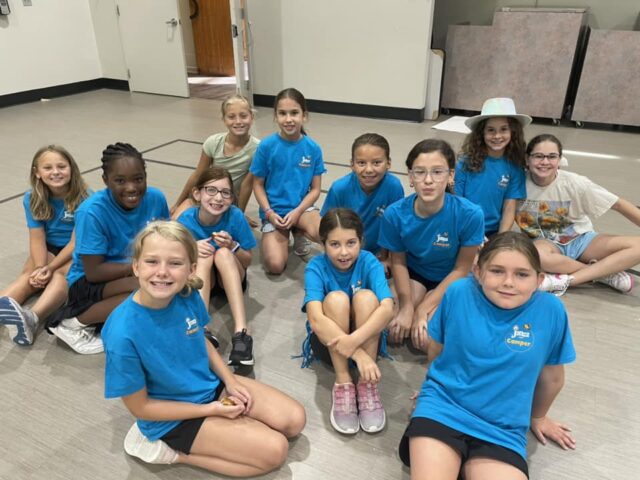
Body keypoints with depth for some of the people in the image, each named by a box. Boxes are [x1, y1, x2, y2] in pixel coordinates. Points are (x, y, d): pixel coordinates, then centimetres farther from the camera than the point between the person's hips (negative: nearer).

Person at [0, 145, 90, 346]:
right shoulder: (32, 199, -5)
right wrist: (40, 267, -26)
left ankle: (31, 318, -56)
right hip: (50, 249, 5)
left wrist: (50, 267, -24)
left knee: (61, 274, -32)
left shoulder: (84, 199, -19)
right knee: (29, 274, -23)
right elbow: (37, 238, -9)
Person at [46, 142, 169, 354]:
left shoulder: (155, 198, -11)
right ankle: (73, 322, -15)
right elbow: (94, 272, -22)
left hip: (138, 273, 6)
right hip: (89, 283, -6)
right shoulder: (92, 212, -24)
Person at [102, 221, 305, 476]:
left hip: (212, 385, 6)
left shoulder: (188, 296, -15)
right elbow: (140, 407, -18)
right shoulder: (122, 334, -31)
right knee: (274, 450, -10)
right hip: (175, 416, -5)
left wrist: (230, 380, -5)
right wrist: (211, 409, -16)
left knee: (294, 420, 3)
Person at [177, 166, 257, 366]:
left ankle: (241, 333, -44)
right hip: (198, 279, 1)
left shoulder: (235, 216, -19)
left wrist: (233, 246, -31)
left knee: (223, 253, -32)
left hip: (230, 277, 0)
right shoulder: (185, 220, -18)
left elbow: (247, 261, -9)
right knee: (204, 256, -31)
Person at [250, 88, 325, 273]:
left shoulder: (313, 148, -4)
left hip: (301, 207, 1)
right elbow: (258, 185, -1)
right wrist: (269, 213, -14)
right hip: (274, 211, -1)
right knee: (275, 266, -18)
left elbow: (315, 189, -1)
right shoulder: (267, 146, -9)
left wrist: (297, 212, -16)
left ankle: (299, 232, 3)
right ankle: (282, 235, 15)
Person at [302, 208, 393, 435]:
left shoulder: (369, 262, -17)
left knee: (366, 297, -29)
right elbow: (315, 320, -34)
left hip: (365, 338, 1)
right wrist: (357, 354, -42)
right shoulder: (316, 267, -19)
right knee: (336, 299, -30)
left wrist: (354, 340, -47)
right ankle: (342, 383, -22)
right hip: (328, 340, -1)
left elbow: (387, 308, -32)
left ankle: (367, 384, -21)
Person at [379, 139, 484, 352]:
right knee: (395, 331, -14)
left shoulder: (470, 214, -31)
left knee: (426, 338, -18)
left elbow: (461, 269, -17)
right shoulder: (395, 214, -25)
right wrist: (407, 305, -16)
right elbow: (398, 262, -8)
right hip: (414, 274, 2)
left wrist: (424, 307, -17)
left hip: (451, 281, -2)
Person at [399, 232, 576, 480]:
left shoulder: (551, 311, -9)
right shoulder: (458, 293, -10)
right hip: (443, 406, 0)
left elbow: (551, 377, 8)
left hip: (503, 429, 1)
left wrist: (538, 417, 22)